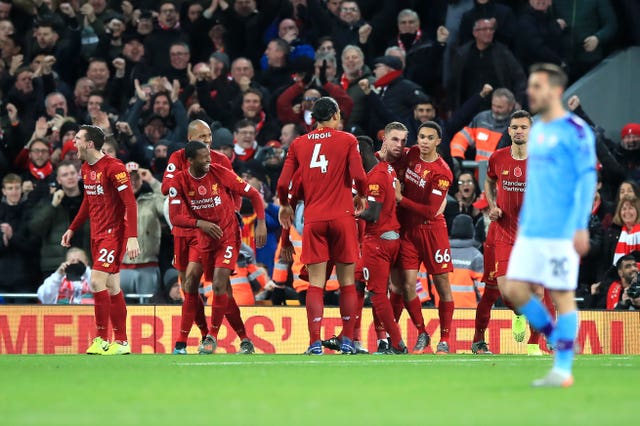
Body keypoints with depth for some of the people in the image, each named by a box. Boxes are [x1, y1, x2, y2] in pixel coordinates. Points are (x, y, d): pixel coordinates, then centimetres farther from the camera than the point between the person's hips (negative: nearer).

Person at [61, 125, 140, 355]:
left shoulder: (113, 167, -15)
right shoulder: (86, 169, 11)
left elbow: (130, 203, -18)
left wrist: (132, 237, -25)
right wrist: (72, 229, 26)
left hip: (113, 233, -8)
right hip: (97, 234, 8)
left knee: (98, 281, -15)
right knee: (112, 288, 9)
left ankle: (102, 339, -9)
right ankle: (121, 341, 12)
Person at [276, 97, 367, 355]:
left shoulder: (298, 144, 8)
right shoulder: (347, 140, 1)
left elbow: (282, 183, 4)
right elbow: (358, 175, -10)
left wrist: (284, 206, 23)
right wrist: (361, 196, 10)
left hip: (313, 219, 2)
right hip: (342, 216, -2)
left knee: (315, 283, 0)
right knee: (347, 281, 6)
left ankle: (315, 342, -8)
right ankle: (347, 341, 5)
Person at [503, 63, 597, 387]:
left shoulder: (575, 130, -9)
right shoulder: (536, 131, 16)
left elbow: (587, 179, -13)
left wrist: (581, 227, -18)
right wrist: (523, 221, 22)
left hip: (561, 232, -8)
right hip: (531, 232, 8)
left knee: (562, 296, -4)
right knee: (515, 289, 2)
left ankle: (563, 369, 1)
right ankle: (557, 341, 18)